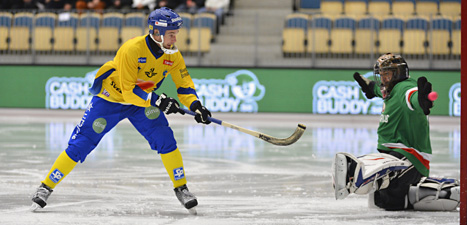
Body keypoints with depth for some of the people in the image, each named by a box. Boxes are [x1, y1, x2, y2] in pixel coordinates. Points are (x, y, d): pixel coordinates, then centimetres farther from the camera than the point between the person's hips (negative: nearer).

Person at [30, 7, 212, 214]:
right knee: (80, 145, -6)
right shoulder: (132, 49, -33)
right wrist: (156, 101, -40)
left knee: (165, 139, -15)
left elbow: (184, 84, -7)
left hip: (143, 99, 4)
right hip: (110, 98, -4)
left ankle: (181, 189, 0)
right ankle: (46, 188, 5)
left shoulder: (172, 55, -15)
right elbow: (128, 91, -33)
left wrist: (195, 106, -25)